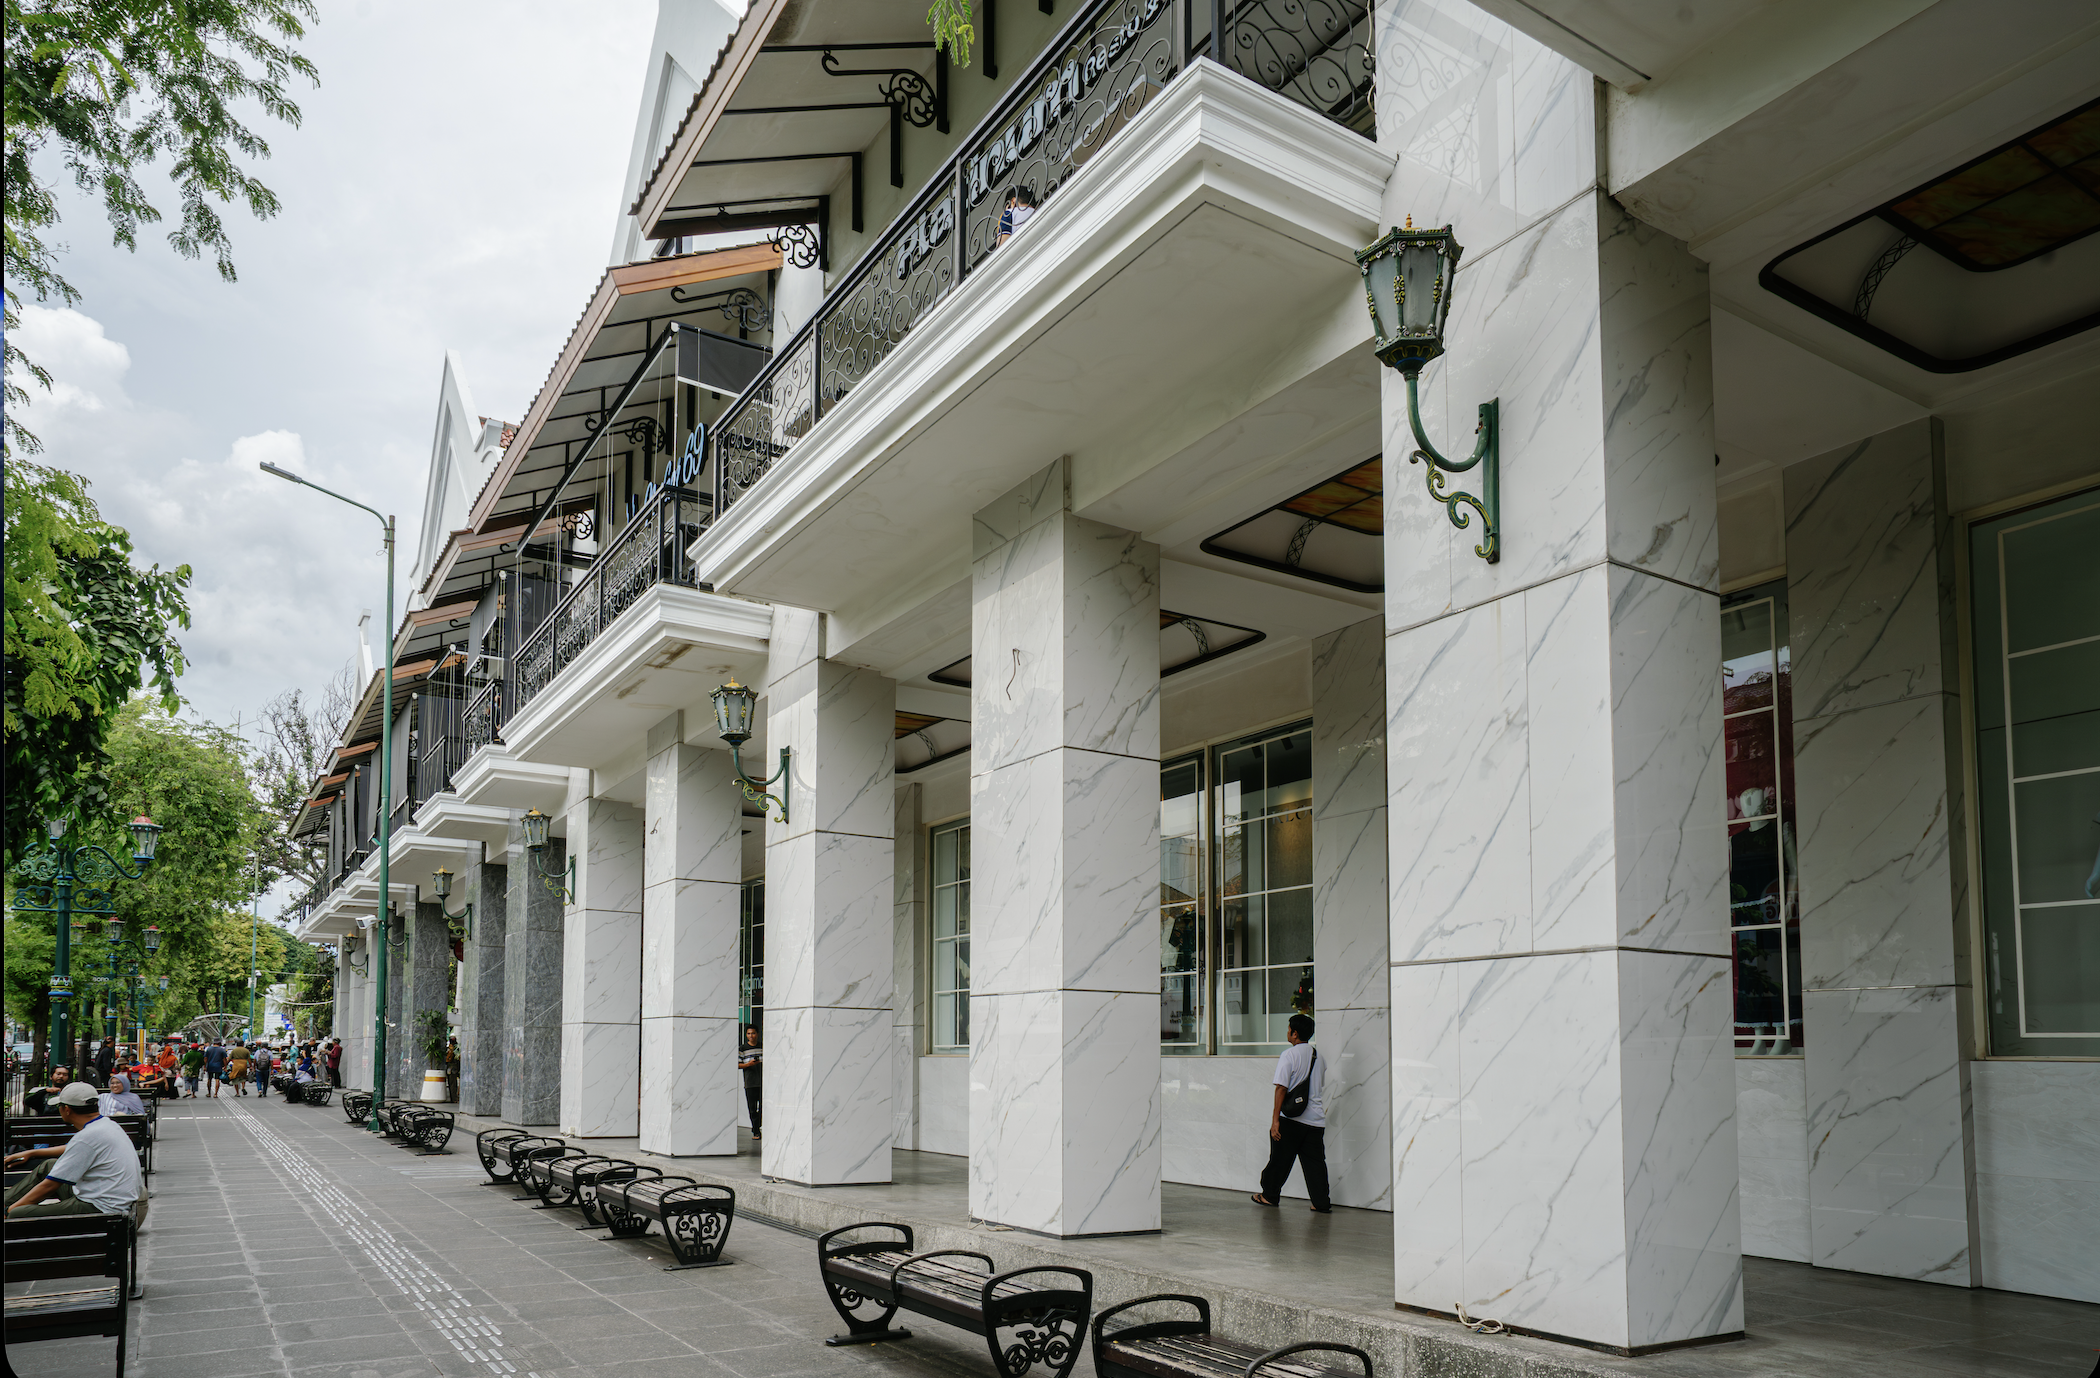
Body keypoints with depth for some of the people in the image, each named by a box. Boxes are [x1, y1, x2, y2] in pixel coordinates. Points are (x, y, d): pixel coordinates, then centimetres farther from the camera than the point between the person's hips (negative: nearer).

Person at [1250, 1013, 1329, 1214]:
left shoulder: (1289, 1055, -11)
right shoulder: (1318, 1055, 8)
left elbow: (1282, 1088, -15)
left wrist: (1275, 1119, -15)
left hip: (1291, 1118, -5)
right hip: (1315, 1118, 5)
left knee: (1280, 1158, 10)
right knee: (1315, 1161, 6)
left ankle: (1269, 1194, 23)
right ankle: (1322, 1203, 1)